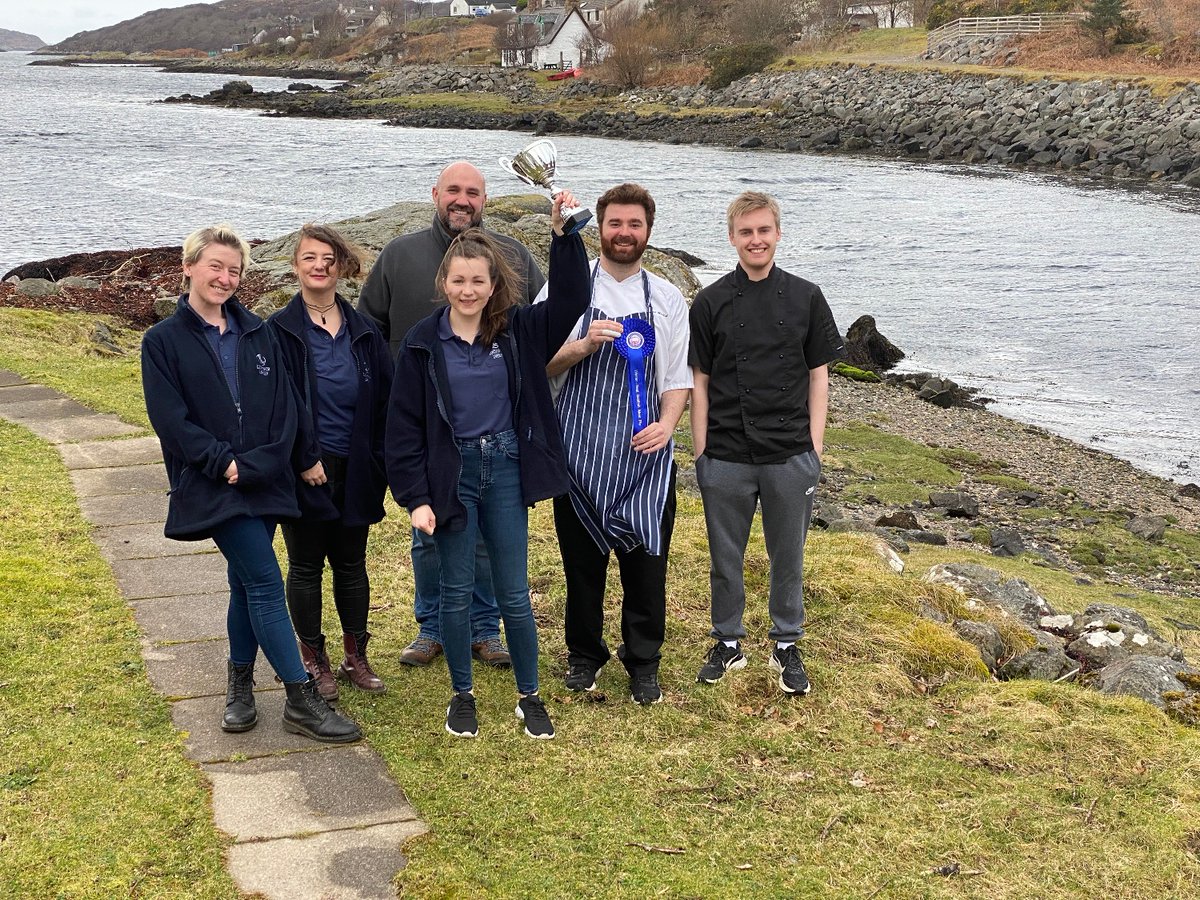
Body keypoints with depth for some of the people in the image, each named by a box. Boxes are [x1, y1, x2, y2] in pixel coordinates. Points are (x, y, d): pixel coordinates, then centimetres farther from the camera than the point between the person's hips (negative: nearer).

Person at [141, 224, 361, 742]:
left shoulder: (257, 333, 9)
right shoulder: (163, 342, -2)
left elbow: (284, 405, 6)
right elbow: (170, 420, -9)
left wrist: (257, 463, -5)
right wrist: (224, 462, -16)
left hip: (265, 481, 4)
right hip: (212, 487, -4)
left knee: (248, 584, 12)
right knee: (266, 582, -10)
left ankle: (240, 684, 29)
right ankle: (301, 701, -4)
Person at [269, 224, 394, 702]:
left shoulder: (364, 331, 4)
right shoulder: (280, 331, -6)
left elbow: (384, 400, 5)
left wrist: (377, 461, -1)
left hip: (354, 469, 3)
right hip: (305, 471, -3)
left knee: (352, 564, 13)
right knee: (306, 567, 8)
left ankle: (355, 658, 25)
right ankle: (314, 662, 21)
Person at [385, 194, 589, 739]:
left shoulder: (518, 331, 1)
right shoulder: (424, 342, -5)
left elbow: (570, 300, -7)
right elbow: (404, 425, -4)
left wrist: (564, 234, -18)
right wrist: (415, 497, -8)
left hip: (506, 470, 1)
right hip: (452, 473, -1)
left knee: (514, 593, 6)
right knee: (457, 591, 8)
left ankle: (529, 696, 21)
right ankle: (462, 694, 25)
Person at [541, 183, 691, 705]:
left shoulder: (668, 300, 8)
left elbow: (678, 378, 8)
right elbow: (539, 365, -1)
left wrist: (667, 423, -11)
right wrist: (585, 345, -18)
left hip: (645, 453, 1)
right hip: (580, 452, -1)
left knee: (645, 563, 4)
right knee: (582, 561, 9)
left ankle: (643, 663, 21)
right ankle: (584, 656, 28)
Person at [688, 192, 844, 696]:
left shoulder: (805, 298, 2)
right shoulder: (711, 303, 0)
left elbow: (818, 375, 5)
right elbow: (699, 381, 3)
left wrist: (814, 445, -1)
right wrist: (700, 451, -1)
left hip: (790, 455, 0)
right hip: (726, 459, 0)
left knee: (788, 558, 11)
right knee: (726, 558, 10)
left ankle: (787, 646, 27)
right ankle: (728, 643, 27)